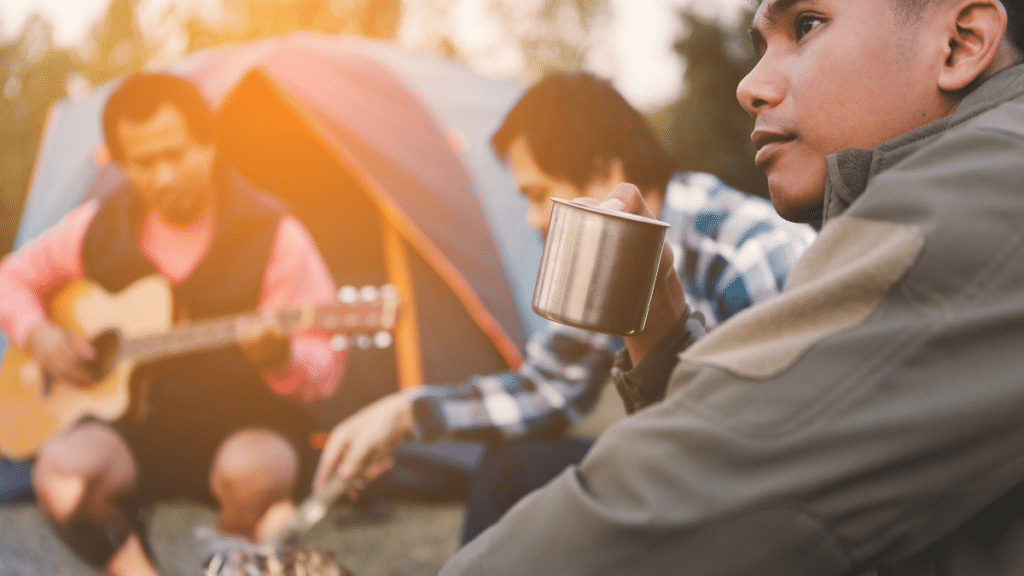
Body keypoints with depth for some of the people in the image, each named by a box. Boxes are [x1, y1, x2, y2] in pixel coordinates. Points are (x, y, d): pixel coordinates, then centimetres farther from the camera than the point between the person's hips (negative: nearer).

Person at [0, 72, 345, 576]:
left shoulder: (271, 233, -10)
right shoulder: (101, 226, 1)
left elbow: (323, 367, -11)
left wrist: (281, 360, -34)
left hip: (244, 430, -3)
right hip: (136, 427, 3)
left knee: (252, 472, -38)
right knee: (61, 472, -29)